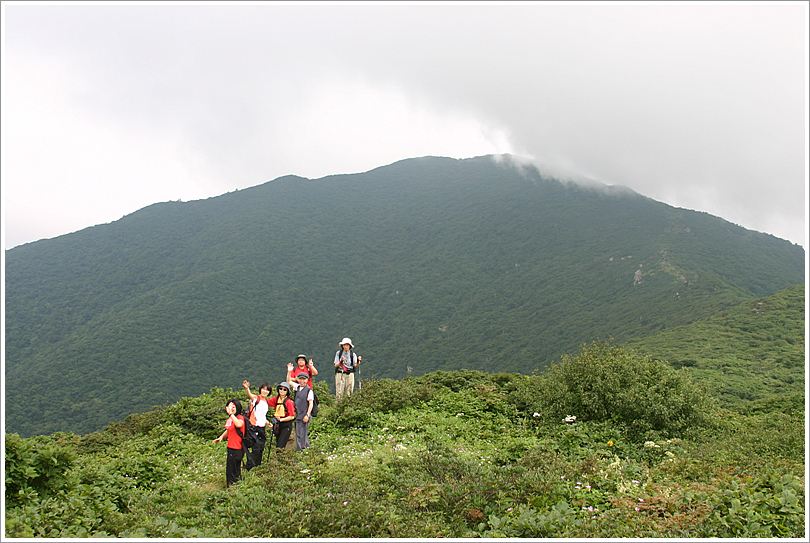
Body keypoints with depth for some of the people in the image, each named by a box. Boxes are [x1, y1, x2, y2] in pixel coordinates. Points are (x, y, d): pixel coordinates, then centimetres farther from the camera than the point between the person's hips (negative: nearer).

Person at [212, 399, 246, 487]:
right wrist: (221, 437, 9)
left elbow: (239, 424, -41)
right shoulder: (231, 418, 11)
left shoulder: (240, 417, -16)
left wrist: (230, 413, -43)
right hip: (231, 448, 9)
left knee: (231, 472, -3)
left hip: (237, 449, -9)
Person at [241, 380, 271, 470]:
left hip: (263, 428, 7)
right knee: (256, 449, -10)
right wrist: (247, 388, -51)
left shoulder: (267, 402, 14)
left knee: (261, 449, 10)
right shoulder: (256, 399, -7)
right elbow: (250, 395, -32)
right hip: (255, 427, -7)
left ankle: (258, 465, 23)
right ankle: (248, 467, 0)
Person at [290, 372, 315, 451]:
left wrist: (307, 415, -19)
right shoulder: (298, 387, 10)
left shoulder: (309, 390, -10)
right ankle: (298, 451, 20)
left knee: (303, 436, -7)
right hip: (297, 416, 7)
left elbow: (311, 404, -12)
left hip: (304, 417, -7)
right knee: (298, 435, 13)